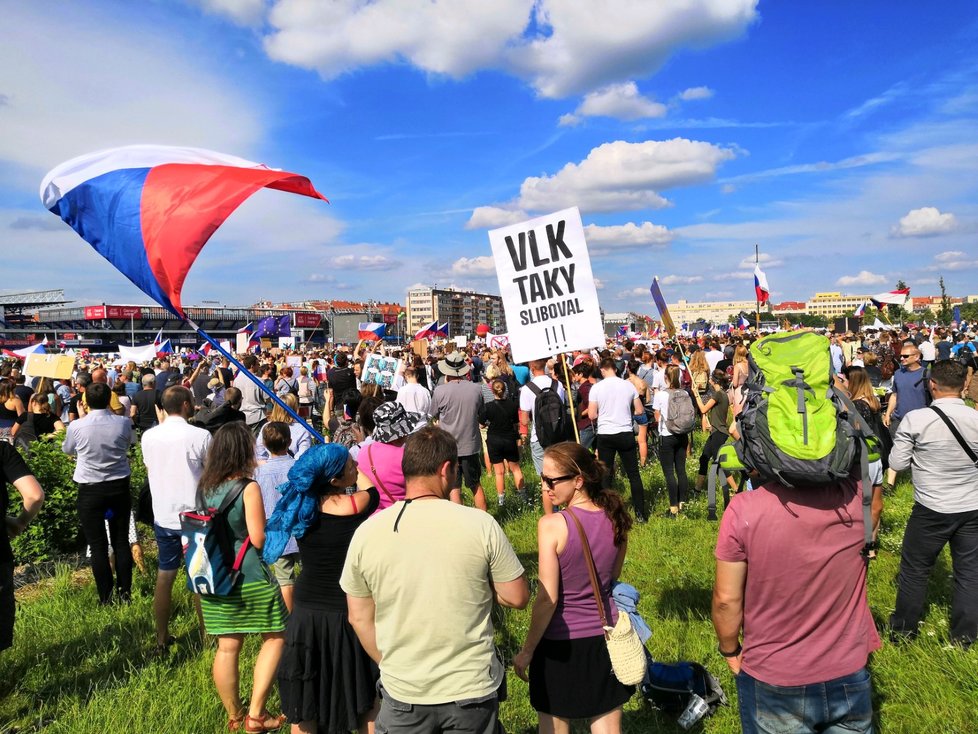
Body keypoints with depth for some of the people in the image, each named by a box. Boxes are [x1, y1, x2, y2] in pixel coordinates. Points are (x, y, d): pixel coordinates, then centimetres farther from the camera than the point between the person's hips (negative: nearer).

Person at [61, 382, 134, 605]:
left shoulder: (76, 426, -12)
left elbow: (67, 450, 9)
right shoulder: (124, 423, -8)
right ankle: (124, 593, 18)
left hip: (90, 490, -2)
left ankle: (105, 598, 12)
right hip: (120, 486, 2)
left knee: (98, 545, 6)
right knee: (121, 541, 12)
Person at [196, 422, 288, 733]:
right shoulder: (248, 488, -15)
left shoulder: (205, 488, 4)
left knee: (227, 648, 15)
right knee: (275, 638, 10)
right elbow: (259, 540, -16)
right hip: (250, 577, -6)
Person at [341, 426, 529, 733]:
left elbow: (360, 618, 0)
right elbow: (517, 597, -8)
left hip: (402, 694, 1)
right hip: (473, 689, 0)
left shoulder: (366, 533, -10)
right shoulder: (481, 525, -16)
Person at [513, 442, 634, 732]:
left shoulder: (551, 525, -23)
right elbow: (612, 577, 8)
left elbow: (547, 599, -20)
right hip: (606, 636, 5)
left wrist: (526, 651, -9)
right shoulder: (615, 517, -6)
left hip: (561, 642, -5)